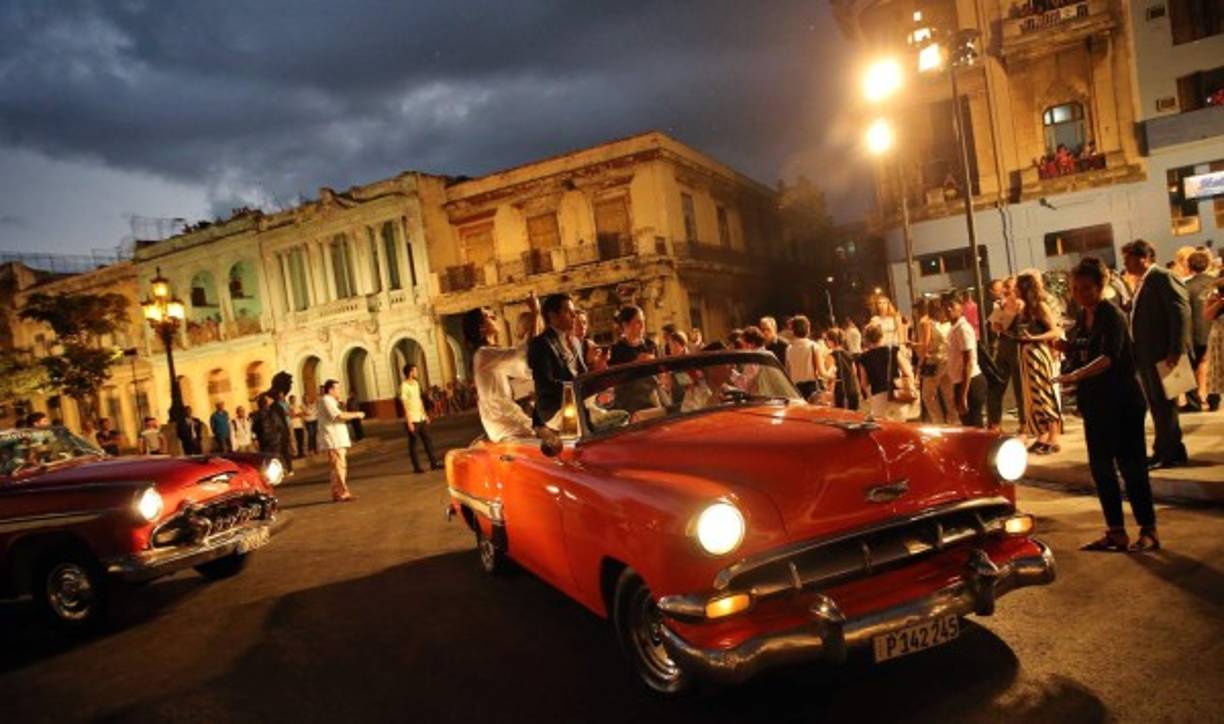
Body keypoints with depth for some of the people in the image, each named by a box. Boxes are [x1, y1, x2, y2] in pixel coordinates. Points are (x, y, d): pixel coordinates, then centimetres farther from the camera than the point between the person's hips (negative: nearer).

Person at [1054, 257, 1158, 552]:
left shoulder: (1113, 316, -14)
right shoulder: (1081, 317, 8)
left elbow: (1109, 357, -30)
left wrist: (1076, 375, -44)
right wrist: (1066, 348, -4)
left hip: (1122, 401, -7)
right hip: (1095, 403, 7)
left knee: (1130, 465, -2)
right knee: (1100, 467, 9)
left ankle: (1148, 530, 11)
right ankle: (1115, 532, 19)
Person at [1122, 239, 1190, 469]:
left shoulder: (1163, 277, -12)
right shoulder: (1142, 282, 16)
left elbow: (1181, 312, -19)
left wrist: (1176, 350, -23)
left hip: (1162, 355, -9)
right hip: (1146, 355, 9)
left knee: (1163, 405, 0)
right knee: (1157, 405, 14)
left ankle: (1166, 453, 9)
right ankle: (1173, 451, 23)